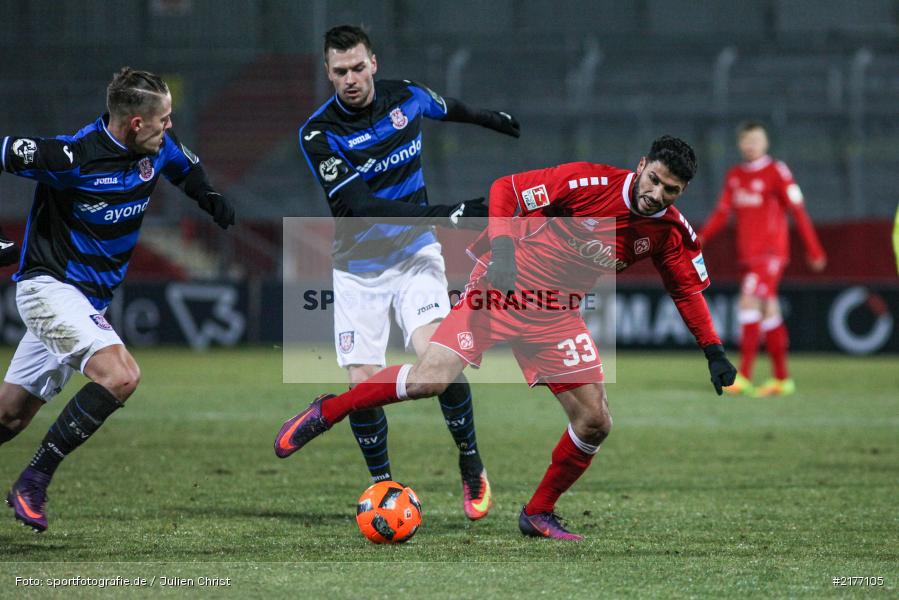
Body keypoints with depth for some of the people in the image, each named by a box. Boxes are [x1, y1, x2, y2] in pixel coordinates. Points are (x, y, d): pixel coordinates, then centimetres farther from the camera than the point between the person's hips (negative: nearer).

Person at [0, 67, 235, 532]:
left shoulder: (158, 150, -1)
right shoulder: (72, 156, -24)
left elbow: (186, 164, 22)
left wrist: (208, 197, 4)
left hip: (89, 300, 8)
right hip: (49, 285, -8)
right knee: (120, 375, -26)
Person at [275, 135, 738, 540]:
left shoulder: (672, 233, -5)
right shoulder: (589, 183, -19)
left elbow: (687, 291, 12)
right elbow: (506, 189, -12)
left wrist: (714, 352, 5)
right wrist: (502, 247, -25)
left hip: (556, 316, 5)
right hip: (501, 289, -5)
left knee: (595, 423, -2)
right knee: (430, 378, -20)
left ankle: (539, 513, 18)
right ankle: (327, 412, 1)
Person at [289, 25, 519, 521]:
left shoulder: (407, 97, -6)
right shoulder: (318, 134, -18)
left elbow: (447, 107, 20)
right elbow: (361, 207, -27)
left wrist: (489, 118, 39)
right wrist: (445, 214, -35)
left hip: (415, 256, 1)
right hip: (358, 270, -1)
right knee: (361, 385, -7)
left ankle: (472, 466, -2)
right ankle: (382, 485, 16)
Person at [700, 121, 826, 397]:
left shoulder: (777, 172, -6)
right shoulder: (734, 176, 13)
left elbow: (798, 212, -5)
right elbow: (722, 213, 12)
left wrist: (814, 251, -5)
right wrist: (701, 238, -5)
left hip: (770, 252, -7)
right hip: (748, 254, 7)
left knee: (749, 302, -18)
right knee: (769, 312, 9)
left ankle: (744, 376, -21)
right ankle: (782, 379, 15)